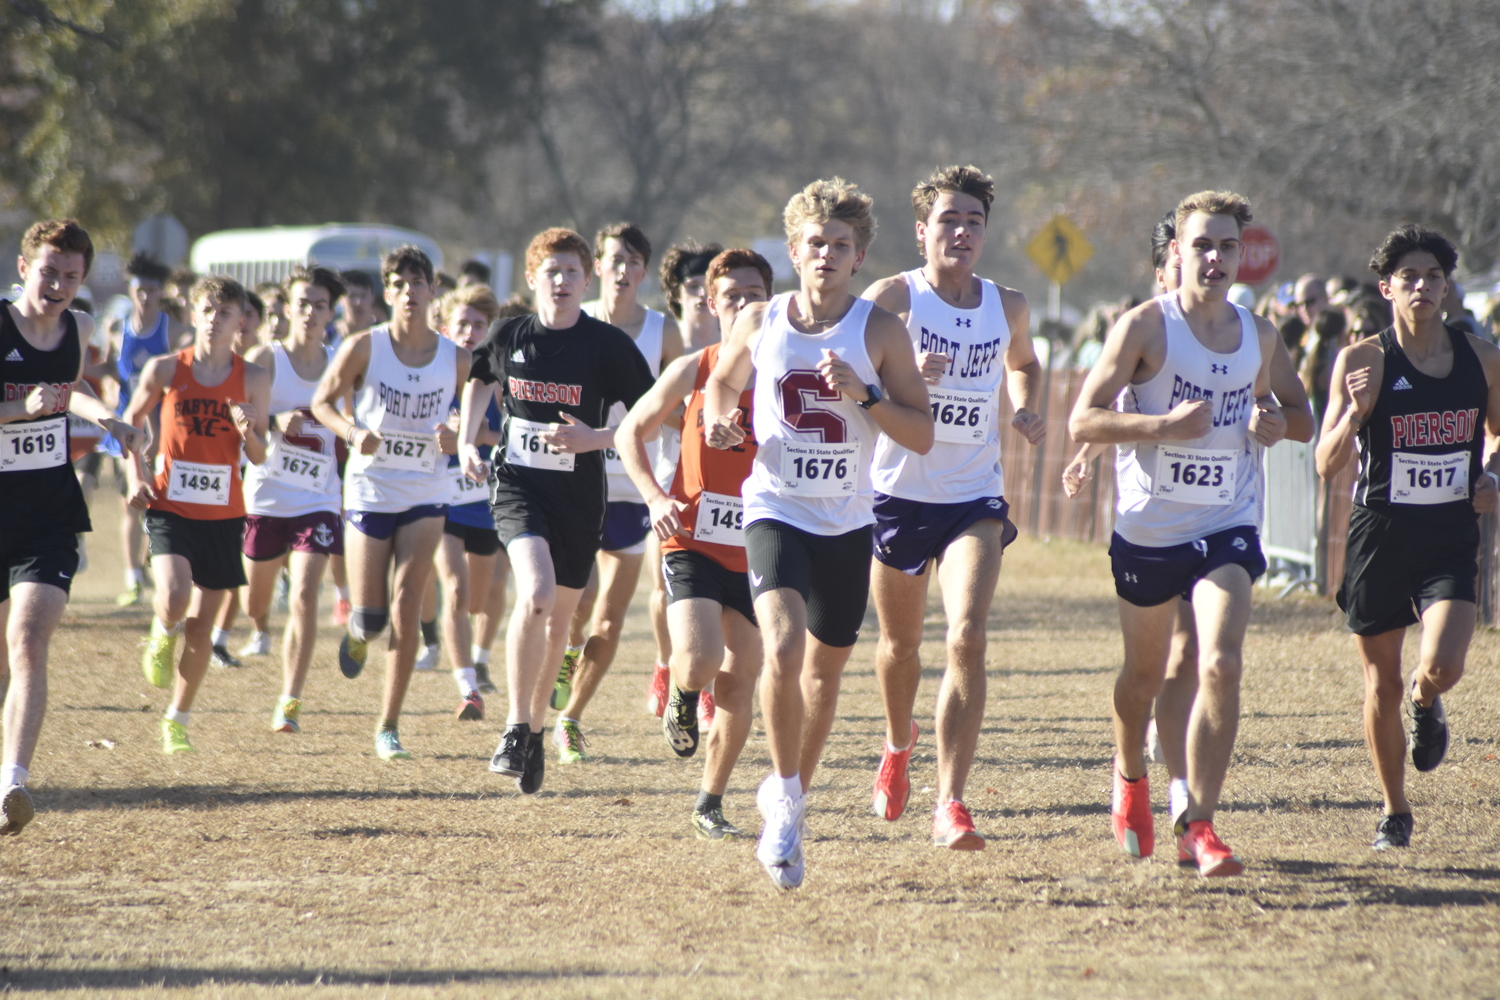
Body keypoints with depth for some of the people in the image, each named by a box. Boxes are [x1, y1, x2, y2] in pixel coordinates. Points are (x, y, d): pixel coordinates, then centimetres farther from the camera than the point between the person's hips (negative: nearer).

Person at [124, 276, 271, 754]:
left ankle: (178, 718, 22)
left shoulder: (253, 379, 0)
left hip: (222, 514, 2)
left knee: (201, 625, 5)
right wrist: (136, 477, -1)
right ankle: (161, 638, 13)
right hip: (169, 507, -2)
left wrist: (248, 432, -18)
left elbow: (259, 457, 4)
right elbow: (131, 421, 12)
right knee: (174, 601, -24)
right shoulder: (165, 370, -2)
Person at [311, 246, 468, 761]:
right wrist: (352, 432, -19)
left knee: (406, 608, -9)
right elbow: (322, 402, 1)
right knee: (370, 616, -2)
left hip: (425, 494, 1)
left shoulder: (455, 359, -3)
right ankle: (357, 634, 39)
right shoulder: (364, 347, -9)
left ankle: (388, 725, 1)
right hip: (369, 491, -1)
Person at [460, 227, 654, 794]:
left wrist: (592, 439, -17)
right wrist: (466, 442, 11)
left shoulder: (608, 345, -5)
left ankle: (535, 728, 32)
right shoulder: (509, 336, 1)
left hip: (580, 495, 1)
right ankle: (516, 728, -17)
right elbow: (480, 380, 23)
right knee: (536, 593, -25)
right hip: (517, 484, -1)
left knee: (558, 616, 11)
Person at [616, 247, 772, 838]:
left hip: (758, 551, 2)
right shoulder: (692, 372, -1)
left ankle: (711, 803, 22)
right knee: (700, 660, -23)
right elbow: (630, 433, 10)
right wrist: (655, 497, -5)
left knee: (738, 686, 6)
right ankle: (681, 700, 15)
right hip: (692, 542, -2)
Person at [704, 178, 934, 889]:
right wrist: (720, 422, -2)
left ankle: (789, 795, 35)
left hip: (847, 522, 1)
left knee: (825, 670, 13)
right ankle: (786, 799, -8)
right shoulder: (758, 322, 0)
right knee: (783, 649, -23)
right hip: (774, 511, -1)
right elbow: (722, 380, 20)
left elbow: (922, 435, -3)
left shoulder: (879, 331, -4)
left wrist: (865, 395, -18)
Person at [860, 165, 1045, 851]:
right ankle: (898, 746, 49)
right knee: (901, 643, 16)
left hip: (975, 498, 1)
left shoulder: (1007, 307, 3)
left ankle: (951, 805, -18)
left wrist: (1026, 408, 5)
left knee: (967, 640, -17)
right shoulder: (892, 298, -10)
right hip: (899, 493, -1)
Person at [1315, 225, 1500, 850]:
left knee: (1442, 668, -19)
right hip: (1379, 536, -1)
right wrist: (1356, 412, -26)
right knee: (1381, 687, 6)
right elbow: (1327, 465, -8)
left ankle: (1426, 705, 19)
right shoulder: (1361, 362, -7)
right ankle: (1394, 812, 25)